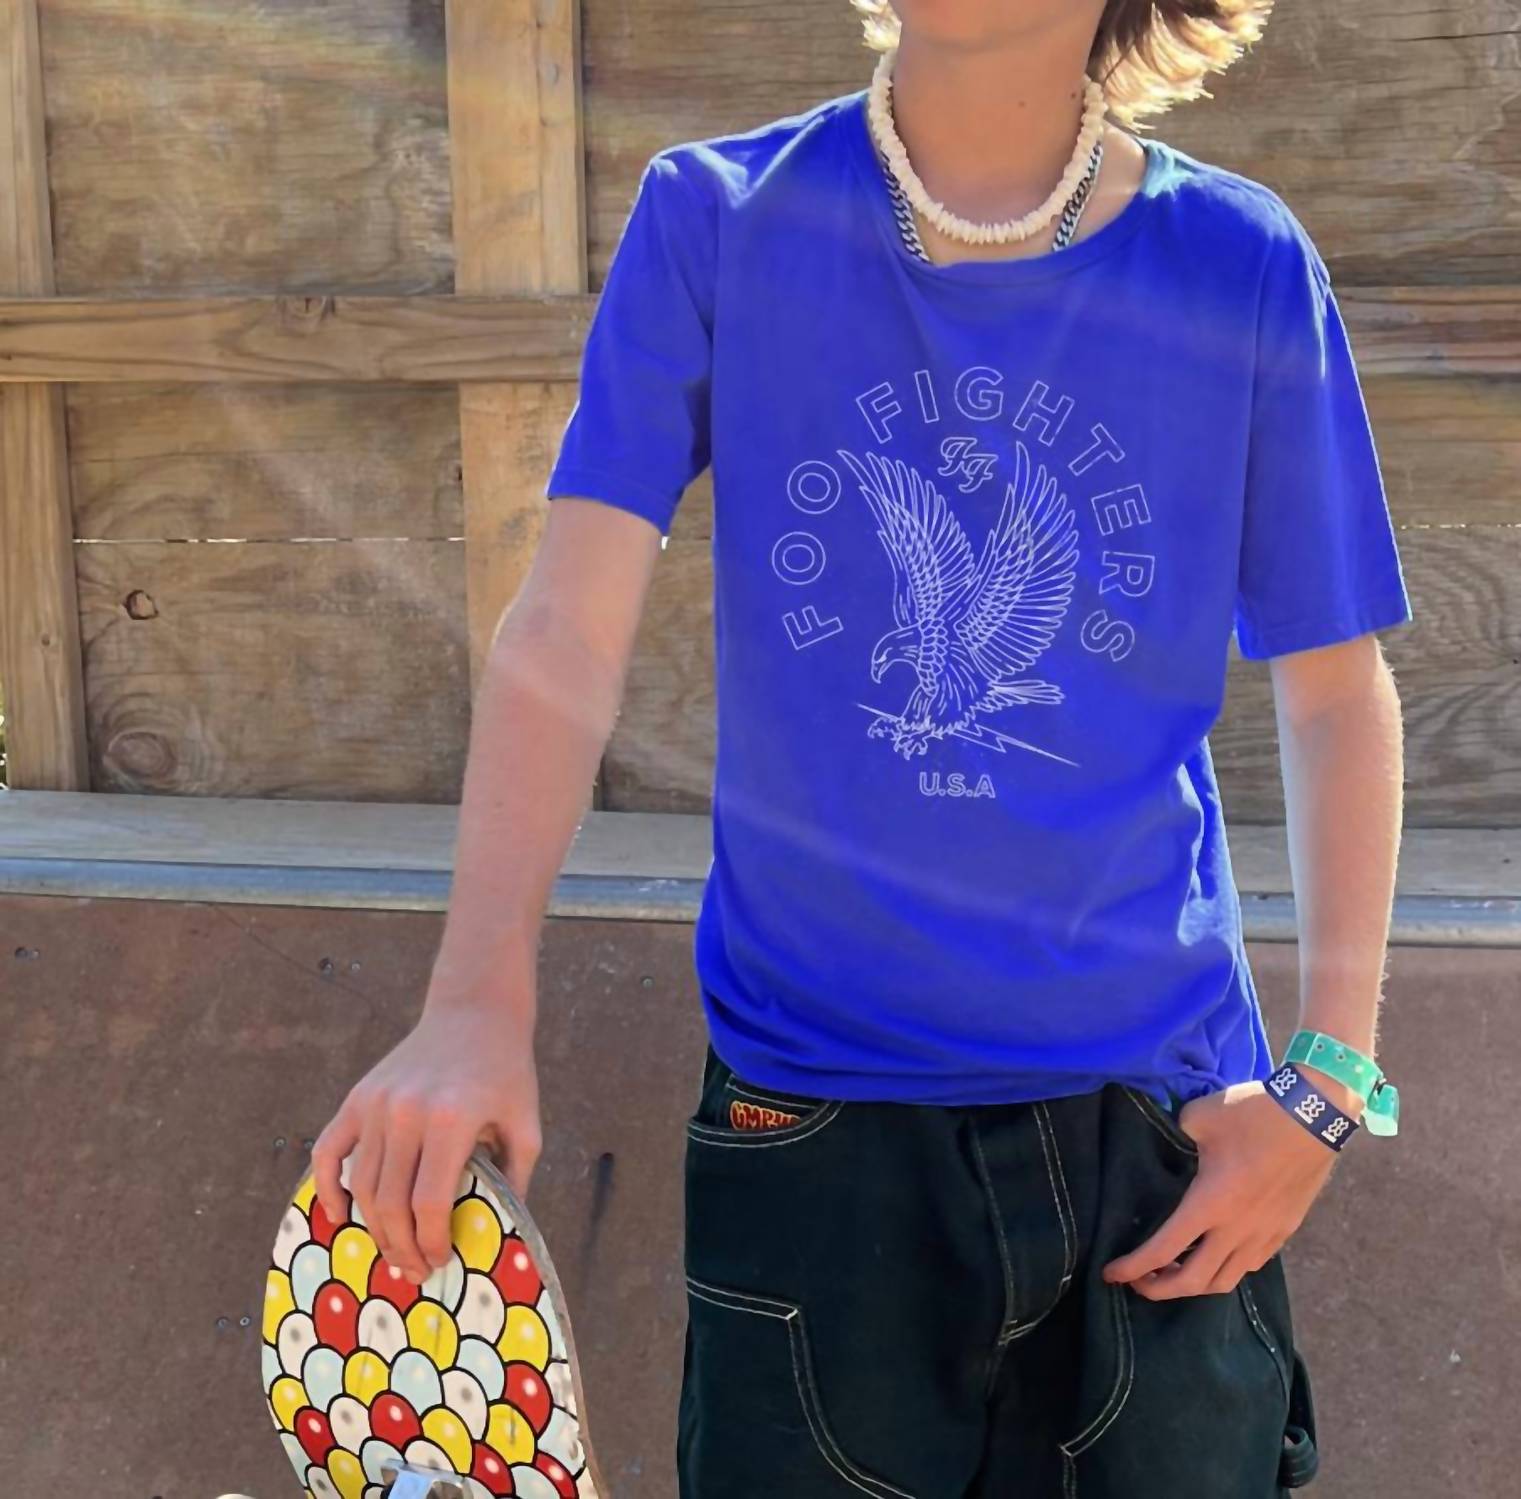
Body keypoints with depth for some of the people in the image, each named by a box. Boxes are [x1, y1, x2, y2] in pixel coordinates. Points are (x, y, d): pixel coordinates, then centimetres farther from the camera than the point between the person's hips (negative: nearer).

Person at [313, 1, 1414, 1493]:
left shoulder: (1241, 264, -4)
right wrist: (478, 1000, -22)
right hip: (806, 1109, 0)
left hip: (1160, 1113, 1)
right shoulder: (715, 219, -5)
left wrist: (1330, 1076, -3)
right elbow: (568, 627, -10)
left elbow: (1336, 688, 3)